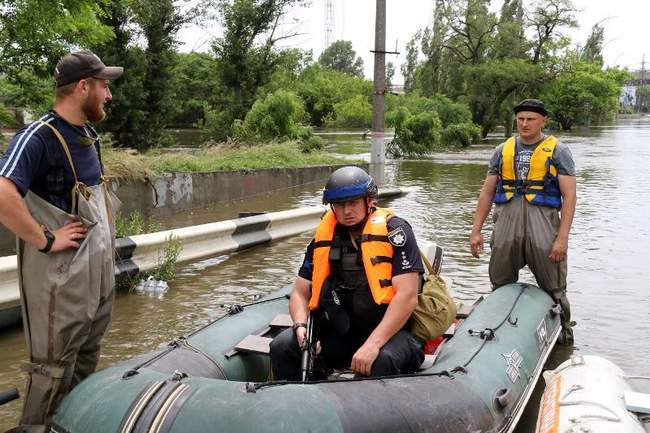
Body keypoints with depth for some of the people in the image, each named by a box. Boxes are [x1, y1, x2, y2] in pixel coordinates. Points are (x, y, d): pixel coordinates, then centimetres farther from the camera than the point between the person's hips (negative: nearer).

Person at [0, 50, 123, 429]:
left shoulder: (88, 136, 8)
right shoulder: (39, 137, -20)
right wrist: (45, 240, -26)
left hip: (98, 268, 9)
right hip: (62, 273, -9)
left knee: (87, 355, 21)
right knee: (55, 363, 4)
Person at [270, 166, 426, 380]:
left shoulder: (394, 230, -7)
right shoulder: (323, 238, 8)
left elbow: (407, 297, -16)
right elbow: (300, 293, 13)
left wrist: (373, 344, -24)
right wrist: (301, 326, -9)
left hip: (389, 329, -4)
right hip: (338, 332, 4)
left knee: (382, 361, -36)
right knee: (282, 346, -16)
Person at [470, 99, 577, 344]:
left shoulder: (557, 151, 4)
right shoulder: (503, 151, 15)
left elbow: (569, 197, -2)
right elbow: (486, 193, 15)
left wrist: (563, 238, -12)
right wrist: (476, 231, 9)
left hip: (542, 222, -3)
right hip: (506, 222, 3)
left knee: (553, 287, 2)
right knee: (501, 286, 11)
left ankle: (564, 329, 20)